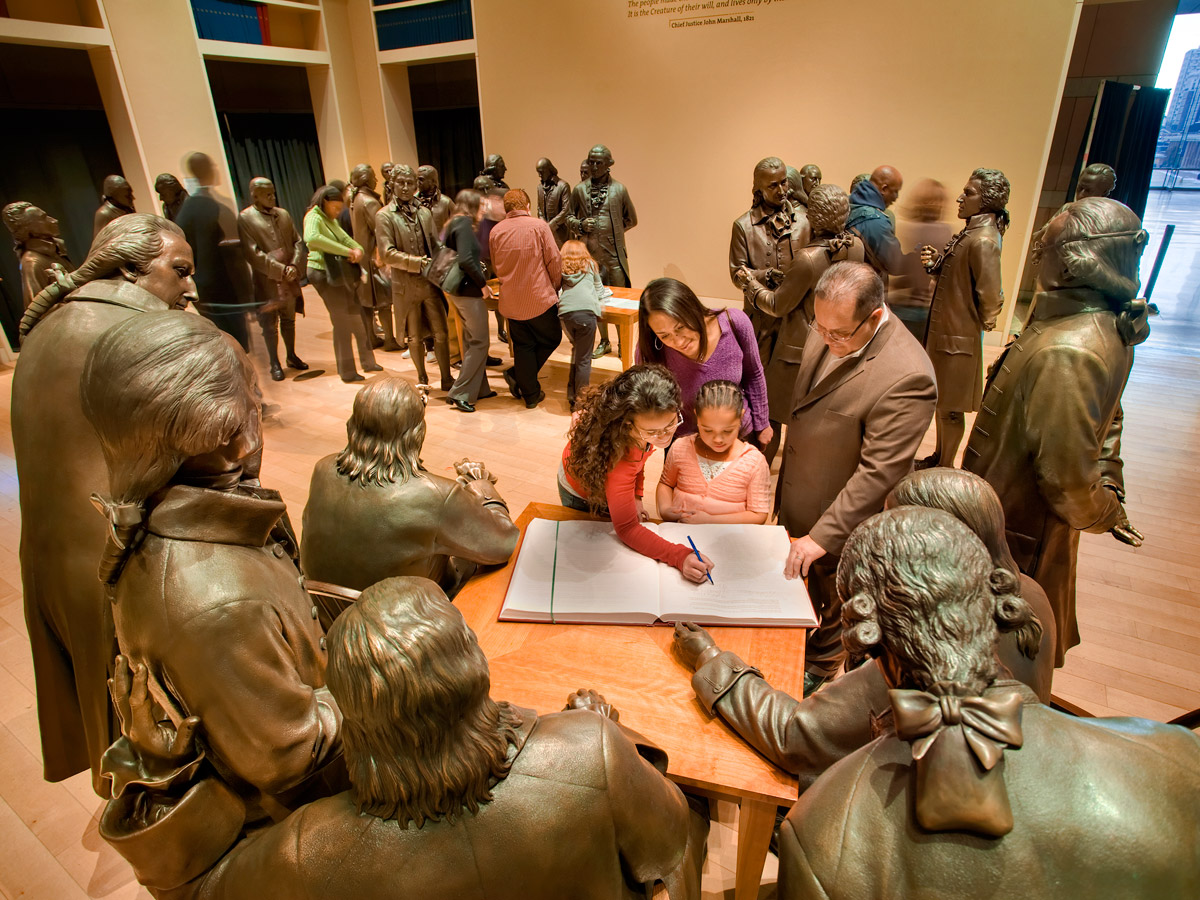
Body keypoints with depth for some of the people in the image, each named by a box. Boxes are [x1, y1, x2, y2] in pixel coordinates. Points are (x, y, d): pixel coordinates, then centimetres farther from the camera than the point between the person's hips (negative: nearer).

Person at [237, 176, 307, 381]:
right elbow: (253, 254, -14)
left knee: (289, 320, 17)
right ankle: (275, 364, 17)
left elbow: (298, 242, 9)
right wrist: (281, 269, -18)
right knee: (270, 325, 5)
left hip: (289, 279, 5)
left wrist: (294, 266, -8)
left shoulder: (283, 214, 9)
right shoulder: (245, 218, -7)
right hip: (267, 282, -5)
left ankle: (291, 356, 33)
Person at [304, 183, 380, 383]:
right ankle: (347, 372, 8)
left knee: (356, 317, 13)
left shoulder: (330, 220, 18)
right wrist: (346, 251, -32)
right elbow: (311, 237, -33)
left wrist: (357, 249, -11)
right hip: (325, 274, -9)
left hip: (340, 274, 9)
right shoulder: (314, 217, -12)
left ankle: (368, 361, 26)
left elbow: (344, 238, 14)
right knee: (341, 323, -3)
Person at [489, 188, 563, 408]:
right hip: (540, 298, -4)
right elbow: (554, 260, -6)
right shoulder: (539, 226, -8)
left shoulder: (496, 231, 2)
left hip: (510, 301, 4)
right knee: (551, 339, 16)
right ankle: (517, 374, 8)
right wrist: (555, 287, 10)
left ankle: (531, 394, 16)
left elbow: (495, 267, 12)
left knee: (523, 345, 13)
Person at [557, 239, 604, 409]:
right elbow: (599, 289, 34)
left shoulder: (561, 268, 24)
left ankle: (572, 396, 19)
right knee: (583, 359, 0)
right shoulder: (590, 265, 23)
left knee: (576, 350, 21)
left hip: (565, 312, 2)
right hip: (587, 311, -2)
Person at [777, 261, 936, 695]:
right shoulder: (829, 337, -8)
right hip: (798, 504, 7)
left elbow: (878, 472, -30)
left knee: (833, 605, 21)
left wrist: (822, 537, -27)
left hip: (841, 523, -7)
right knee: (796, 589, 29)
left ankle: (817, 668, 48)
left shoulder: (905, 377, -33)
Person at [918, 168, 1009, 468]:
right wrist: (937, 261, -1)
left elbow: (991, 297, -25)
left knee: (951, 408, 5)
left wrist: (983, 324, -7)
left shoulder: (983, 240, -22)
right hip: (943, 331, 10)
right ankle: (938, 457, 37)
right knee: (941, 402, 21)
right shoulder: (970, 232, 8)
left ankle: (945, 469, 21)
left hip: (959, 338, -10)